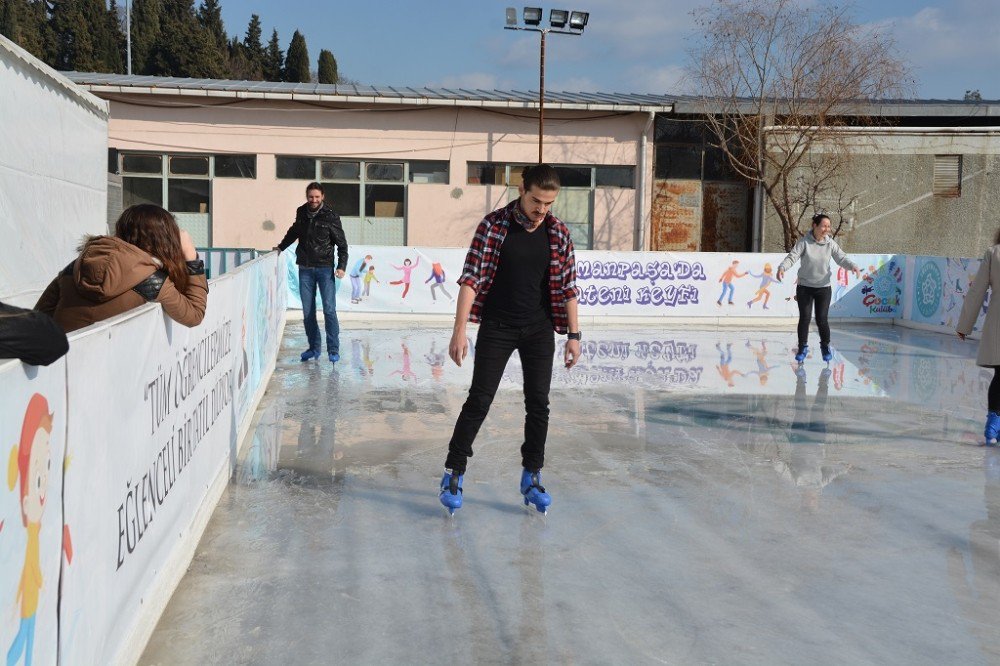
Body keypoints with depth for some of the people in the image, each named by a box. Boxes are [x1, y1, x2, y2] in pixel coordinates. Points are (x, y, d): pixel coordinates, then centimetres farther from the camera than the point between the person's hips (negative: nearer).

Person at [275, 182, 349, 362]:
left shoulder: (331, 217, -6)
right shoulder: (301, 213, 7)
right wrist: (281, 247, 32)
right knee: (307, 311, 6)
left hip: (325, 268, -4)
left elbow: (342, 244, -4)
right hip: (305, 268, 4)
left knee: (329, 309, -8)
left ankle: (333, 350, -2)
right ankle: (314, 347, 17)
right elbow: (293, 232, 28)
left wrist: (341, 266, -13)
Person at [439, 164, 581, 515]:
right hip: (496, 327, -3)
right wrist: (460, 330, -17)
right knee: (479, 400, -3)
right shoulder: (493, 225, -10)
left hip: (539, 330, 3)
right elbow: (471, 278, -11)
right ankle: (454, 473, 9)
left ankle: (532, 476, 17)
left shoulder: (558, 232, -1)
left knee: (538, 403, 3)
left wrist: (573, 334, 2)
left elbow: (567, 286, 4)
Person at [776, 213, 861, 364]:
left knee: (822, 319, -3)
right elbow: (792, 256, -14)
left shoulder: (830, 243, -2)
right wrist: (782, 268, -33)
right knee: (804, 318, -1)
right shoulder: (804, 242, -8)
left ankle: (825, 346, 21)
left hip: (823, 287, 1)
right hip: (804, 287, -1)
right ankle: (803, 347, 17)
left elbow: (841, 258, -6)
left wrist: (853, 266, -25)